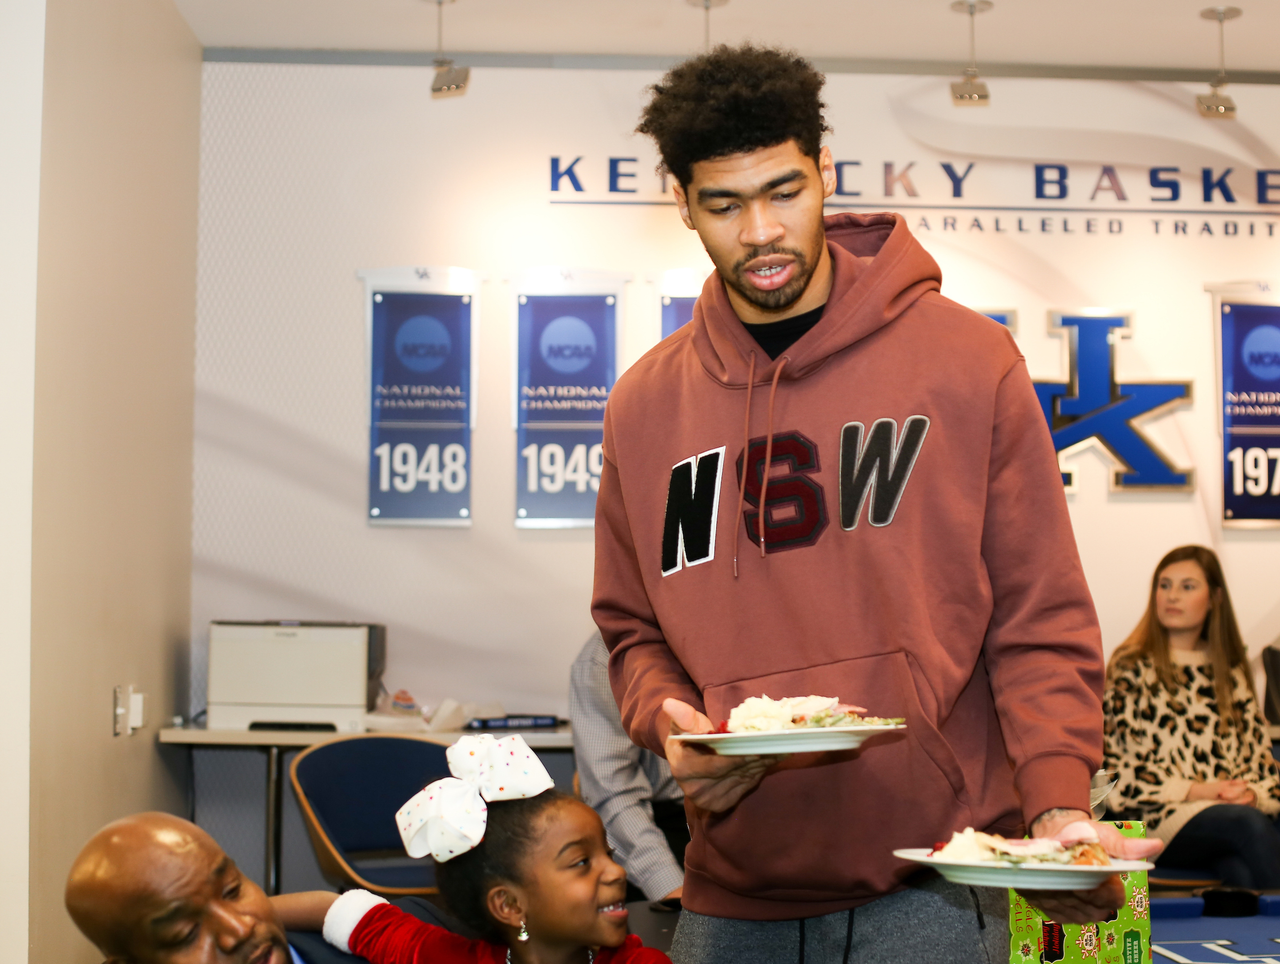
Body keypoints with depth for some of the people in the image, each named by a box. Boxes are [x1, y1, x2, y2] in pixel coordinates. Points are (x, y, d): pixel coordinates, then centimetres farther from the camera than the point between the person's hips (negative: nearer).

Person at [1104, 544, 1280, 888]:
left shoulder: (1230, 672, 22)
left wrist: (1252, 792, -5)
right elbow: (1115, 760, 1)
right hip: (1161, 816, -3)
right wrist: (1193, 790, -10)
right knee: (1251, 825, -36)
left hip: (1234, 806, 3)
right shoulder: (1131, 667, 9)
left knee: (1246, 874, -35)